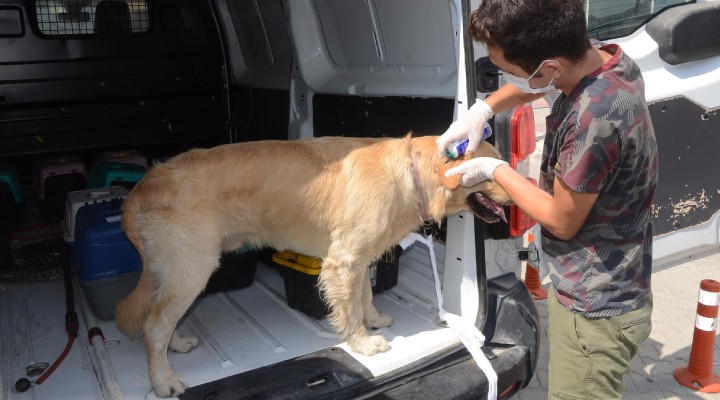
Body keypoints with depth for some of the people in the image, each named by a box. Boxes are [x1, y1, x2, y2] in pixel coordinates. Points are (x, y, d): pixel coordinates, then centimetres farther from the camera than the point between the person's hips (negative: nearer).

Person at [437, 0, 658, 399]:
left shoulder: (594, 120, -35)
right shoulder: (601, 55, -7)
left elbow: (563, 222, -20)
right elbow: (533, 83, 16)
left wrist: (496, 170, -10)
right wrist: (483, 107, 1)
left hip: (594, 308, -9)